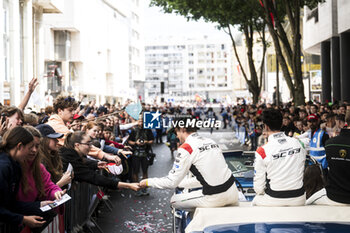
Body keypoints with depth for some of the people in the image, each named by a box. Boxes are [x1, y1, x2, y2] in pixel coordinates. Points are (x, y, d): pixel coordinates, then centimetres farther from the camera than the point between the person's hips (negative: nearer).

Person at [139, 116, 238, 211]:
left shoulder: (186, 148, -9)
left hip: (215, 197, -7)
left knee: (174, 200, 12)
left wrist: (148, 182, 9)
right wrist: (179, 183, 29)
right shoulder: (210, 141, 13)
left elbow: (172, 182, -6)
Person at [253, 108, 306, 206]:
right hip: (298, 200, 4)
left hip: (274, 202, -3)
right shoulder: (298, 143, -4)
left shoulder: (262, 151, -17)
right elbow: (302, 173, 8)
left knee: (255, 201, 26)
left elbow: (259, 188, -12)